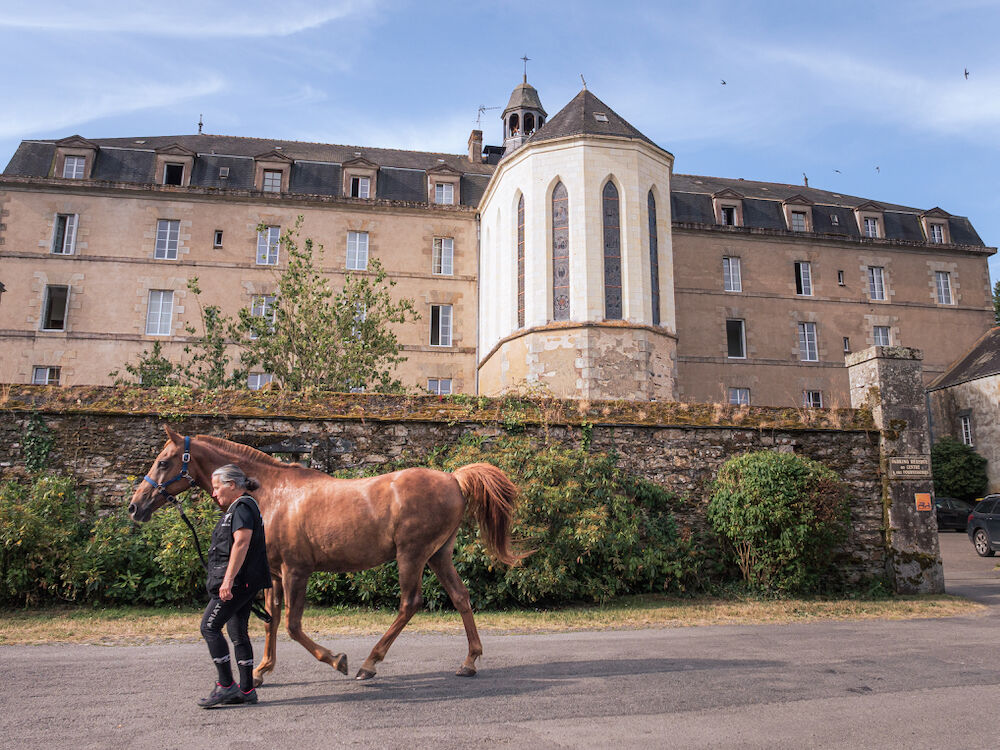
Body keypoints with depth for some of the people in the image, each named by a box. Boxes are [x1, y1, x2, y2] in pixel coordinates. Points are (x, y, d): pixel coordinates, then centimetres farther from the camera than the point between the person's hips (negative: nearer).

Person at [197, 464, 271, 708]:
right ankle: (246, 690, 15)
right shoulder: (237, 508, 21)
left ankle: (226, 685, -3)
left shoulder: (242, 507, -12)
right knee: (238, 631, 11)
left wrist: (228, 580, -27)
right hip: (242, 582, 10)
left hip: (237, 581, -10)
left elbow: (241, 544, -23)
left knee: (209, 626, -7)